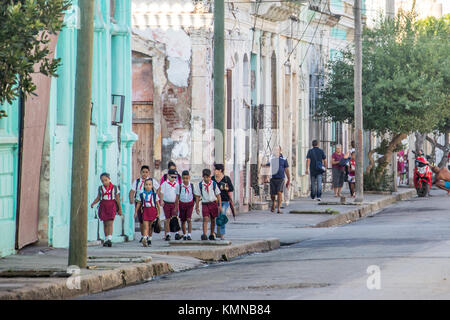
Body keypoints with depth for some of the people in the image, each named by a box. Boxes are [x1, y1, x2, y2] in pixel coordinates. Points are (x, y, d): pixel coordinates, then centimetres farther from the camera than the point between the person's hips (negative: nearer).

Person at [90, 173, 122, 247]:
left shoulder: (114, 188, 2)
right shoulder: (100, 188, 8)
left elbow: (117, 199, 7)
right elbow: (98, 198, 13)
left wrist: (120, 209, 9)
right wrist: (93, 203, -5)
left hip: (111, 206, -3)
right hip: (103, 206, 3)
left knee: (110, 223, -13)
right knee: (105, 224, 6)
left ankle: (109, 239, -22)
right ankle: (106, 239, 12)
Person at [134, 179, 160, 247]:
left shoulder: (154, 195, 1)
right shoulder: (142, 195, 5)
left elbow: (157, 204, 4)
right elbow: (139, 204, 12)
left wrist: (159, 213, 2)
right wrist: (136, 212, 10)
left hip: (152, 210, 0)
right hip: (145, 210, 0)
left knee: (150, 227, 9)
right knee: (145, 226, -11)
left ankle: (149, 239, 22)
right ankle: (144, 239, -26)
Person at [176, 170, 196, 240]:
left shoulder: (192, 186, -2)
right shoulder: (180, 186, -3)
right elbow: (177, 197, 2)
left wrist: (196, 205, 9)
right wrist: (176, 206, 1)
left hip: (190, 204, -1)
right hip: (182, 204, 1)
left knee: (189, 219, -15)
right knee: (183, 221, 8)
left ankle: (189, 234, -17)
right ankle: (184, 235, 23)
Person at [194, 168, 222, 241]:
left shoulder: (213, 184, 0)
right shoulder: (200, 185, -1)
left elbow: (218, 195, 5)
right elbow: (197, 196, 4)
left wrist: (220, 205, 2)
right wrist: (197, 207, 3)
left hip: (213, 203, 1)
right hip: (205, 204, -1)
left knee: (213, 220, 9)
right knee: (205, 219, -16)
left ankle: (212, 234, 25)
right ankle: (204, 235, -25)